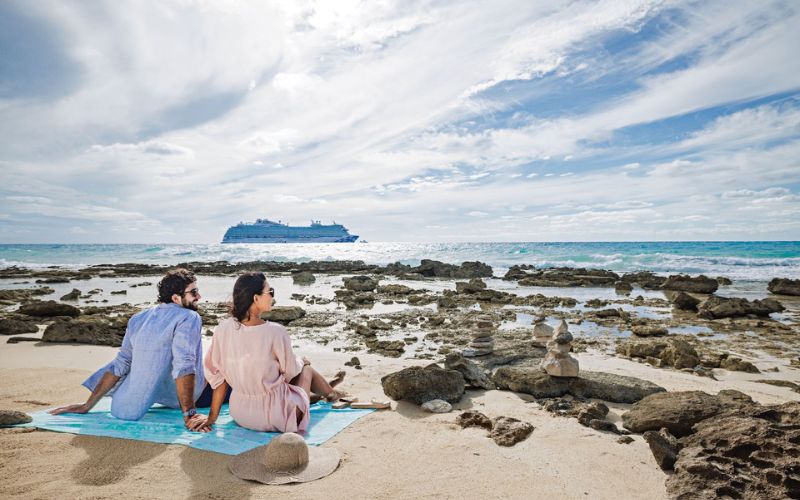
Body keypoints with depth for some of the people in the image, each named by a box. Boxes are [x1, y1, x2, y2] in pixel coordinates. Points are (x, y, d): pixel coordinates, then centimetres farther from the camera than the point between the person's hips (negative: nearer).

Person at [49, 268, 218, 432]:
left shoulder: (138, 319, 3)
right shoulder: (189, 318, -16)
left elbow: (119, 365, 6)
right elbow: (184, 366, -27)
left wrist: (87, 406, 16)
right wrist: (189, 414, -28)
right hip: (177, 400, -5)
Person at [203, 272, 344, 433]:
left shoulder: (223, 329, -11)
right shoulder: (275, 332, -25)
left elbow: (216, 373, -2)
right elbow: (291, 370, -9)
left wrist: (213, 416, 9)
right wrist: (301, 362, 15)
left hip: (239, 414, 5)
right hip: (274, 416, -5)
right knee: (306, 368, 22)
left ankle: (313, 395, 58)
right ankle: (329, 392, 52)